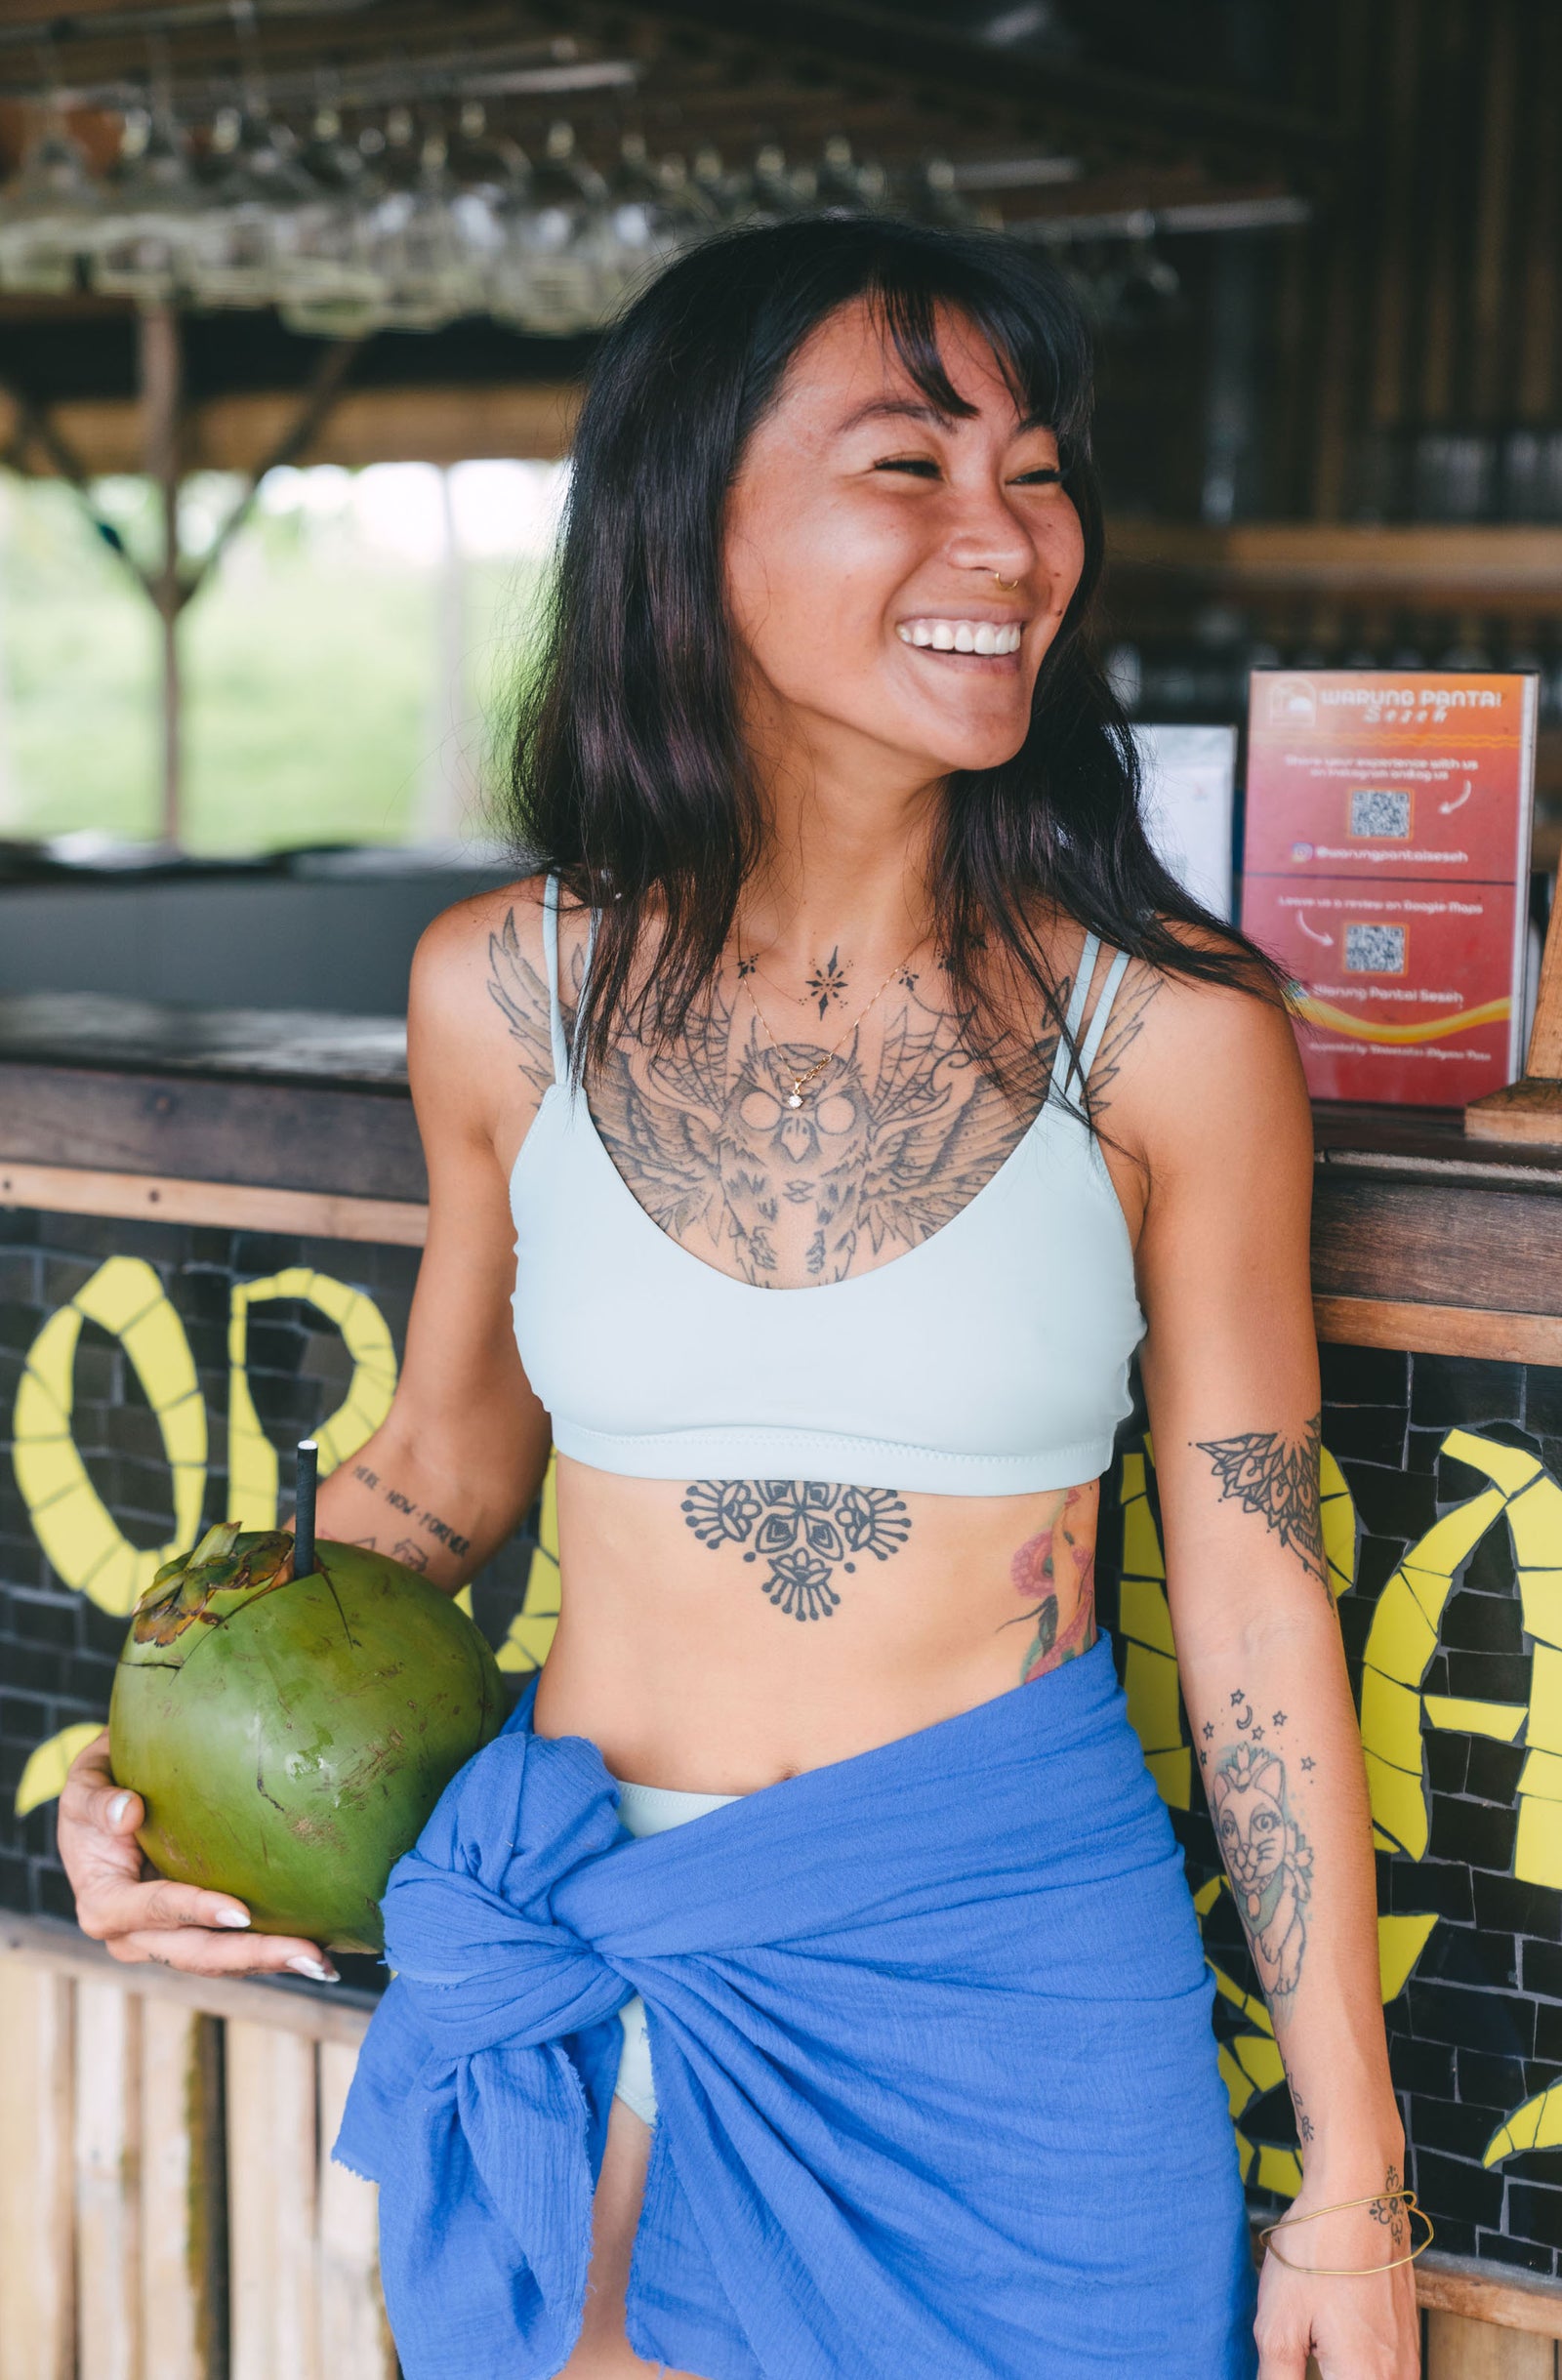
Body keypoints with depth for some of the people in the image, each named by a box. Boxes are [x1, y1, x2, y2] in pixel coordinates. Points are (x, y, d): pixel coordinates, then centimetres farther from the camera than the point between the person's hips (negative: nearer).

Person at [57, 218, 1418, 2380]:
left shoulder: (1174, 1036, -10)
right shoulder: (503, 995, -5)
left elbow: (1257, 1593, -5)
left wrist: (1353, 2187, -2)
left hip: (1009, 1963, -1)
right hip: (576, 1962, 2)